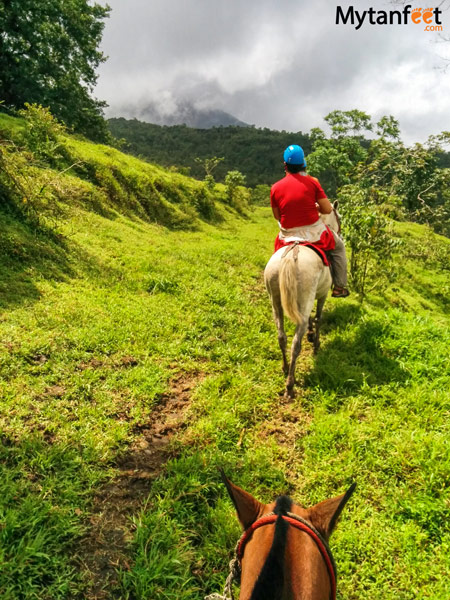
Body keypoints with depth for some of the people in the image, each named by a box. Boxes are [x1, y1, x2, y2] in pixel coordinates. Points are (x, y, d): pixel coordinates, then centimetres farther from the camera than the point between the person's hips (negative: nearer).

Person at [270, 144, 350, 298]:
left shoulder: (275, 188, -5)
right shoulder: (312, 182, -9)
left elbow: (277, 216, 5)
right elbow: (327, 209, -7)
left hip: (288, 235, 2)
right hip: (314, 232, -2)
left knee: (278, 244, 36)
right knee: (338, 247, 25)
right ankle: (339, 287, 26)